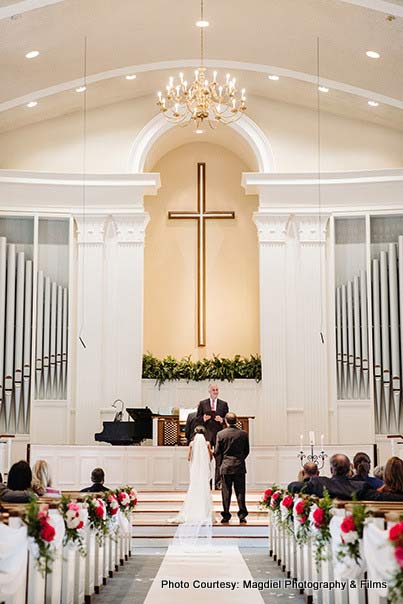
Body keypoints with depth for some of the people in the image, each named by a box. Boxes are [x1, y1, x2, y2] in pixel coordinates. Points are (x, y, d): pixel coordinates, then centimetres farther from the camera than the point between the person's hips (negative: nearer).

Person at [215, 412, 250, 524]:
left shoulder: (221, 434, -7)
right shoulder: (243, 434, -3)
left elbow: (217, 452, -2)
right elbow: (247, 451, 5)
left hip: (226, 467, -1)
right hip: (240, 466, 1)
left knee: (226, 491, 5)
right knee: (240, 491, 6)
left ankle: (226, 516, 7)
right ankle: (242, 515, 3)